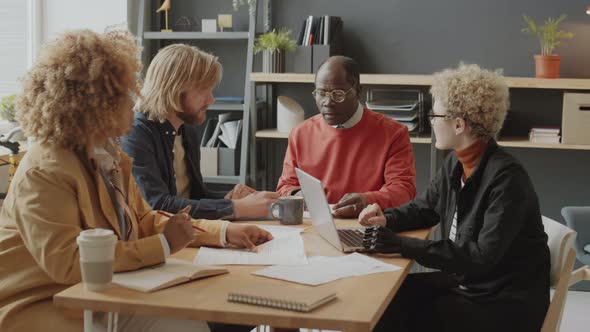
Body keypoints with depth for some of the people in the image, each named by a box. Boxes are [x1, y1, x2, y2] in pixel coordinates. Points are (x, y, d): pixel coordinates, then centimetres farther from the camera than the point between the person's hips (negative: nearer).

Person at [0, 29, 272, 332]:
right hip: (38, 307, -8)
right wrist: (164, 245, -22)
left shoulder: (111, 159, 8)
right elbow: (67, 263, -28)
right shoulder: (44, 173, -19)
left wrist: (224, 232, 7)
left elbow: (146, 222, 18)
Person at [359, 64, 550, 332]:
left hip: (507, 305, -8)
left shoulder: (507, 178, -25)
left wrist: (402, 245, -32)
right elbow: (424, 208, 17)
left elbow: (483, 256, -31)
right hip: (465, 280, 8)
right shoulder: (455, 163, 2)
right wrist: (387, 218, -6)